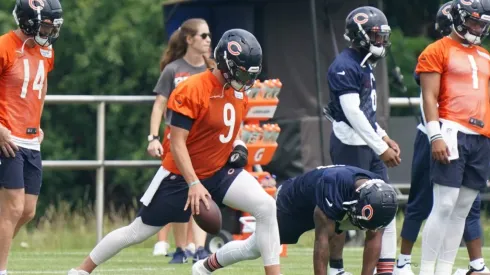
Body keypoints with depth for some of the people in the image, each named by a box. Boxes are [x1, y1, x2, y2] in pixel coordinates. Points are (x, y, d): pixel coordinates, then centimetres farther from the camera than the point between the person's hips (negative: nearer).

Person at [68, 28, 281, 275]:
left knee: (267, 208, -16)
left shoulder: (239, 92, 1)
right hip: (182, 174, -6)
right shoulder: (192, 90, -21)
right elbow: (177, 143, -21)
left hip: (220, 171, 6)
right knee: (138, 232, 3)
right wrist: (194, 184, -28)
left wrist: (237, 146, -1)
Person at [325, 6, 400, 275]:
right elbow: (352, 113, -22)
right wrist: (381, 149, -21)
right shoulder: (345, 67, -16)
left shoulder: (365, 64, 15)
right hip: (350, 145, -10)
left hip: (368, 144, 10)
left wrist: (384, 138, 15)